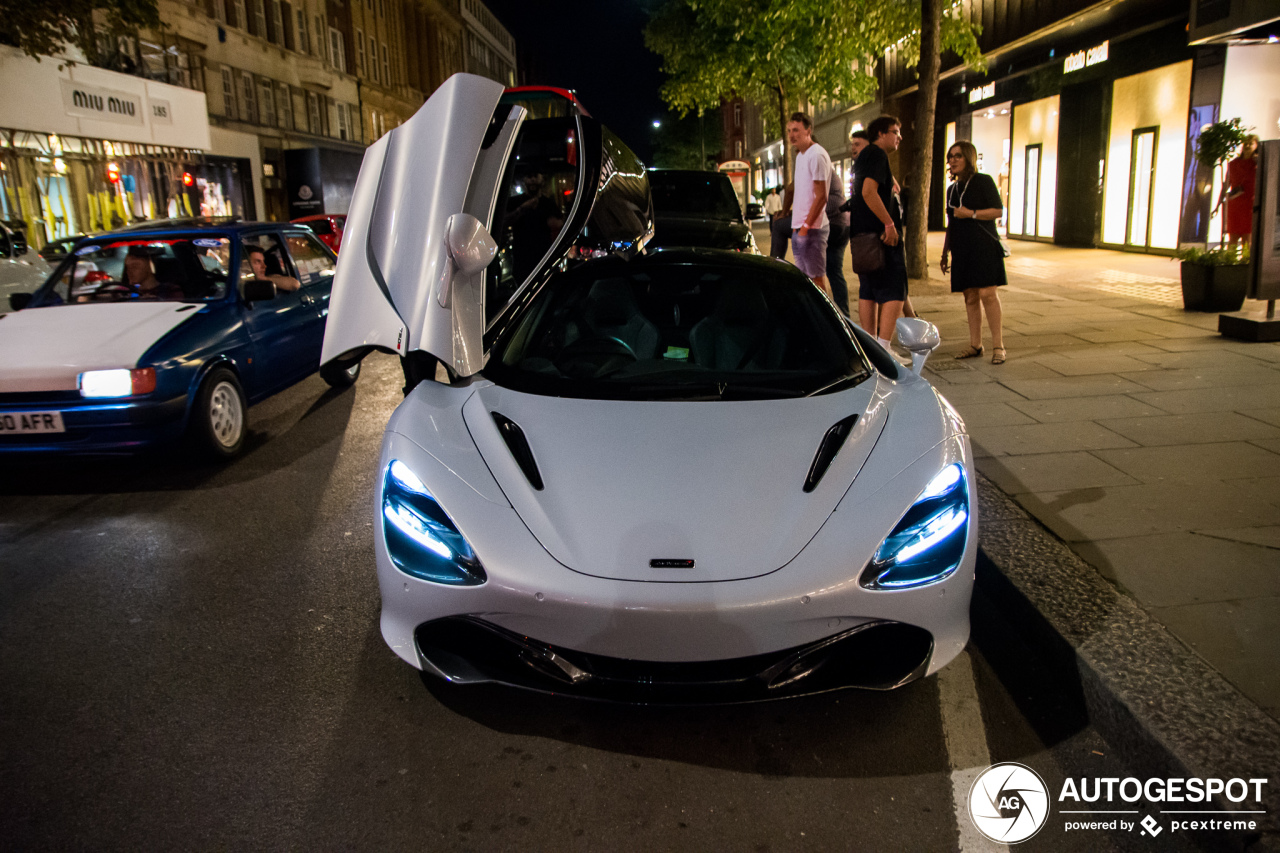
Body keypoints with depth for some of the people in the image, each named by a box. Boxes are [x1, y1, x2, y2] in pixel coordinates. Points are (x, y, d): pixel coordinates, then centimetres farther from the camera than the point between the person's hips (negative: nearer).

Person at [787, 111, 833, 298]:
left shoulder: (817, 155, -12)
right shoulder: (800, 155, 17)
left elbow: (821, 196, -17)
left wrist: (806, 226, -19)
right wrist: (797, 225, 17)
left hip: (812, 228, -9)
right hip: (798, 228, 9)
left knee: (817, 277, -7)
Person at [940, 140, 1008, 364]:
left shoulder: (983, 182, -1)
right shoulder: (952, 189, 18)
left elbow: (998, 211, -6)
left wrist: (971, 213, -15)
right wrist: (945, 252, 21)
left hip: (984, 247, -6)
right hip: (962, 250, 6)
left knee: (987, 293, -13)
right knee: (970, 296, 6)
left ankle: (998, 345, -9)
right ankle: (975, 345, 11)